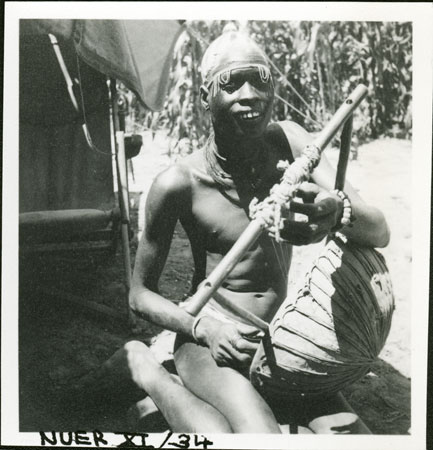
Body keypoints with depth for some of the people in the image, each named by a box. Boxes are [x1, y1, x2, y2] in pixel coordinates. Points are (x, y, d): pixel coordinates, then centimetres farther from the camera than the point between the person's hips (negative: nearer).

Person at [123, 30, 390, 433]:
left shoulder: (287, 140, -8)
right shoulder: (178, 183, -18)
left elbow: (379, 233, -16)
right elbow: (140, 294, -7)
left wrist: (338, 212, -40)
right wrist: (205, 327, -26)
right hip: (209, 347, -5)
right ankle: (145, 368, -4)